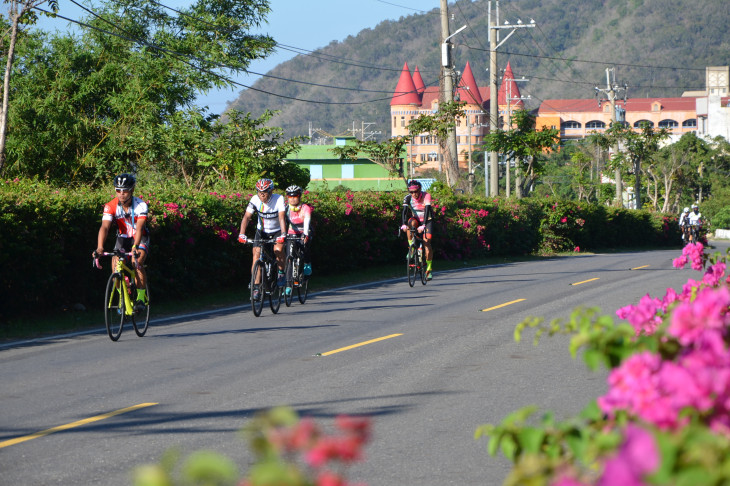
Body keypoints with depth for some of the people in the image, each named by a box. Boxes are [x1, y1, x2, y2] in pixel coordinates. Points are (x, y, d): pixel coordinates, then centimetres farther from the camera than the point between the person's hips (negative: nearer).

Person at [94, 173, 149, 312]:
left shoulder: (141, 205, -27)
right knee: (115, 264, -17)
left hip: (140, 238, -3)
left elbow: (139, 228, -38)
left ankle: (141, 297, -14)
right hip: (123, 237, 3)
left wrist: (135, 248, -53)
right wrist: (100, 247, -49)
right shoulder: (111, 206, -21)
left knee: (137, 262, -27)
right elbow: (104, 227, -33)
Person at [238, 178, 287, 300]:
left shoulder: (278, 199, -24)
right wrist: (242, 234, -38)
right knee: (256, 254, -14)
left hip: (277, 231, -2)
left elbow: (281, 217, -33)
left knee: (278, 249, -28)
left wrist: (283, 235, -47)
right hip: (262, 231, 2)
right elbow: (246, 217, -24)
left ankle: (281, 274, -2)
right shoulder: (255, 200, -19)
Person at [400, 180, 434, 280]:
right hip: (415, 219, 2)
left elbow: (427, 211, -34)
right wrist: (403, 224, -43)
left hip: (427, 220, -2)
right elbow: (404, 211, -26)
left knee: (427, 242, -14)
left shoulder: (426, 196, -24)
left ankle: (429, 269, -5)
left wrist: (423, 225, -46)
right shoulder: (408, 198, -17)